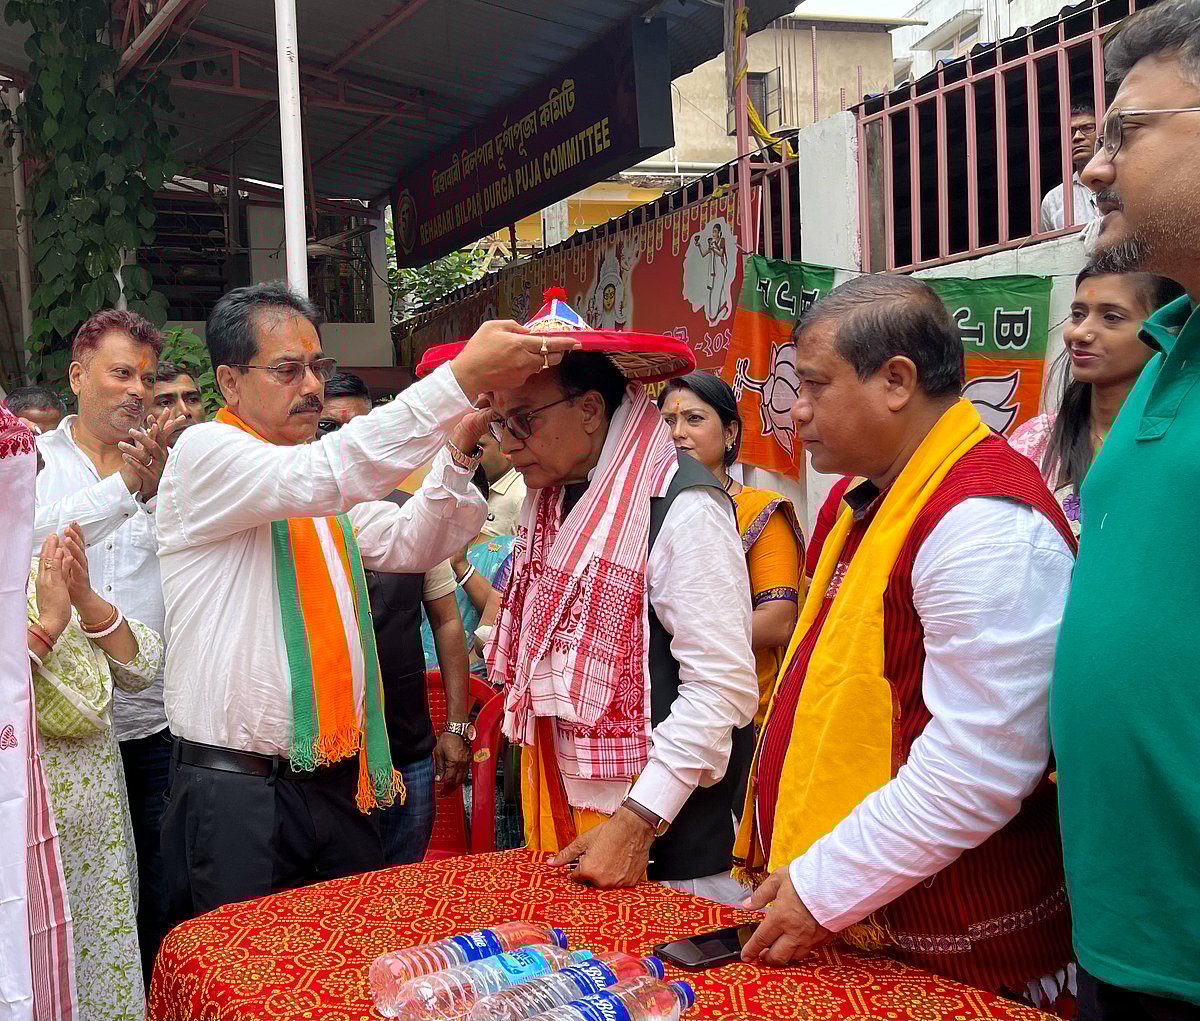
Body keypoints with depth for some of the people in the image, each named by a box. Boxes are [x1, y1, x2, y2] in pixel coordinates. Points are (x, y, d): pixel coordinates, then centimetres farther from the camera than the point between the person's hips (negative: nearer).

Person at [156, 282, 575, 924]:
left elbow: (407, 544, 7)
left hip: (338, 784, 7)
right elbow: (322, 475, -27)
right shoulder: (205, 454, -10)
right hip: (235, 792, -7)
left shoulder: (325, 484, 14)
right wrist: (461, 378, -33)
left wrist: (458, 451, -11)